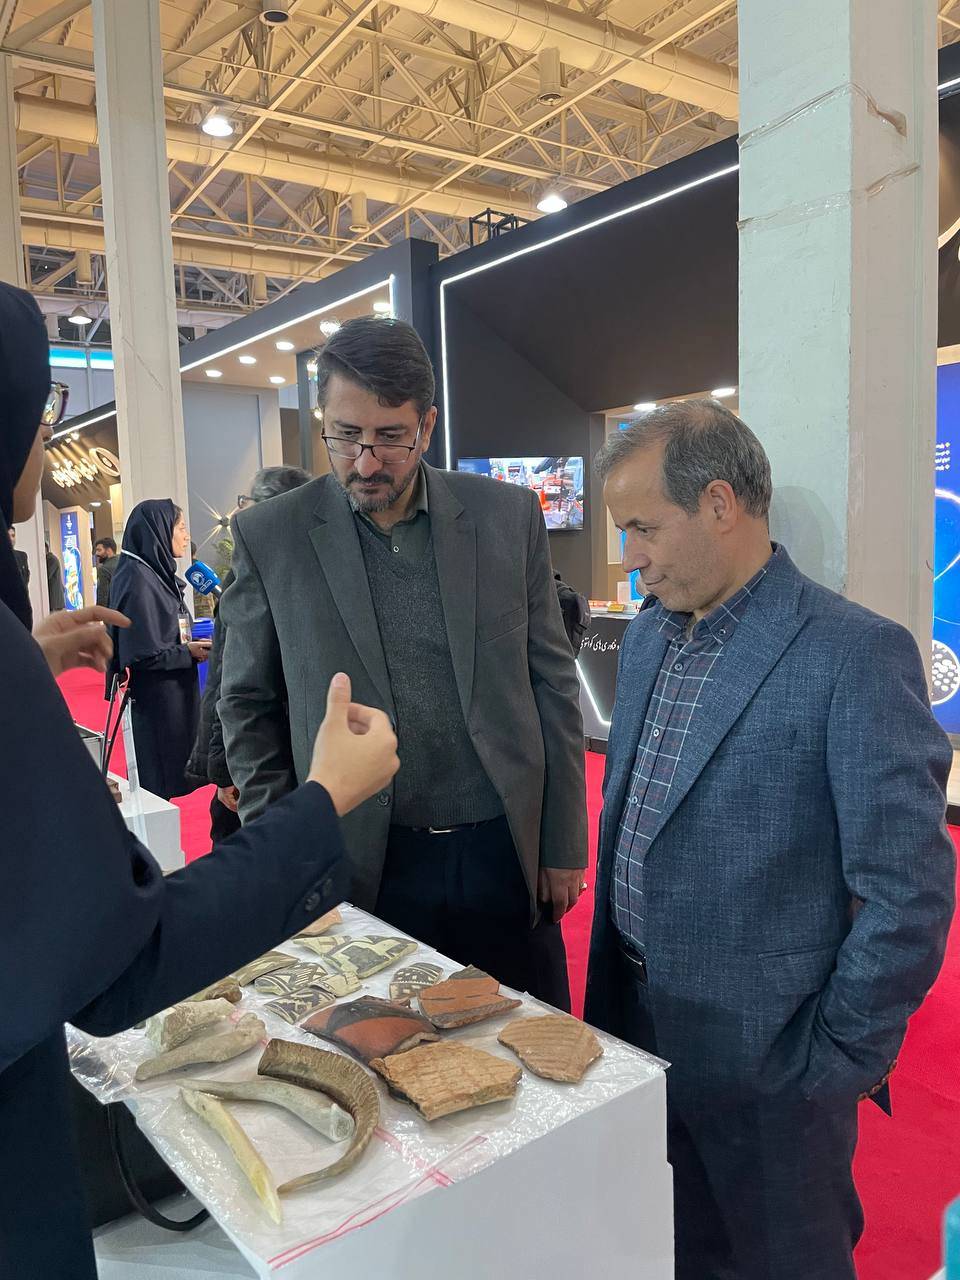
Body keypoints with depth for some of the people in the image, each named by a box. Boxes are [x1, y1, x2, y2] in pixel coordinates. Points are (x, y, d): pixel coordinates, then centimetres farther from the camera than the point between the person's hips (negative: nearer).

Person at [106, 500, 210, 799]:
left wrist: (193, 644, 1)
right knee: (157, 783, 1)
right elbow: (142, 654, -22)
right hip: (154, 702, -9)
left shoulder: (155, 573, 10)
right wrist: (189, 653, -12)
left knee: (164, 777, 16)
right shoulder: (138, 580, -19)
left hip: (172, 697, 9)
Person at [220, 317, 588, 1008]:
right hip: (363, 869, -1)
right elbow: (248, 705, 4)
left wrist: (564, 844, 3)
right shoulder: (269, 536, -4)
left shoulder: (508, 516, -2)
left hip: (506, 852, 2)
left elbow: (552, 684, 3)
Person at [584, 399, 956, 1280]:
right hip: (634, 1022, 6)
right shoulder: (648, 635, 4)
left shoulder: (855, 654, -20)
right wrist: (607, 989, 12)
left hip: (764, 1056, -6)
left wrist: (839, 1064, -12)